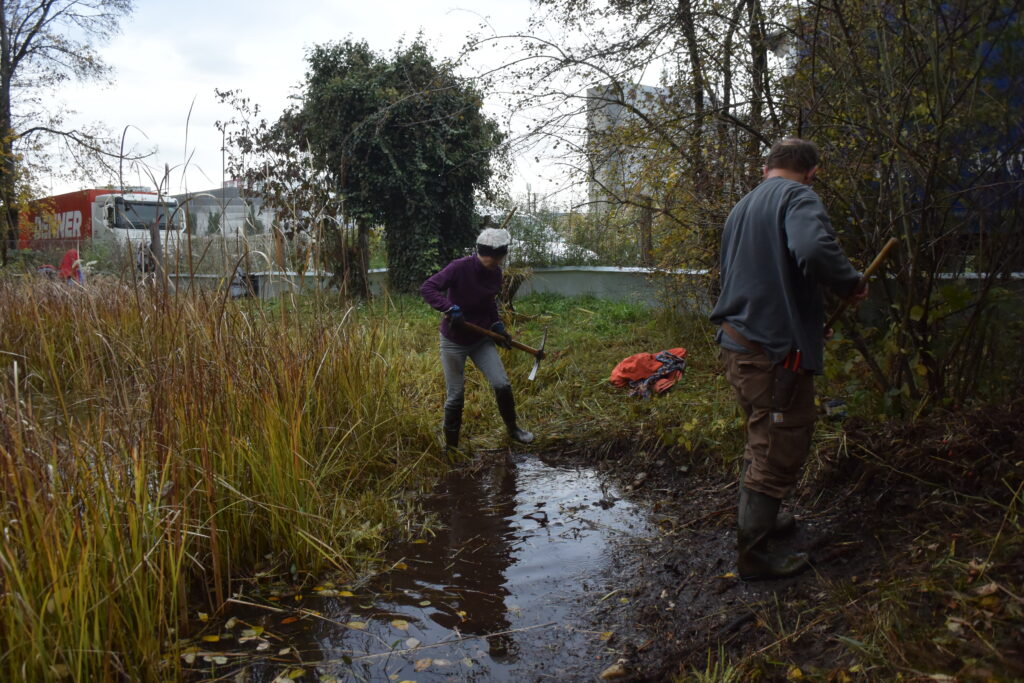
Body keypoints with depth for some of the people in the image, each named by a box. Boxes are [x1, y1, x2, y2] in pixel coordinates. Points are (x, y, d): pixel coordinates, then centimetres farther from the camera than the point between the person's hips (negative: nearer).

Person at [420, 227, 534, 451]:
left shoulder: (495, 273, -3)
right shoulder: (460, 267, -22)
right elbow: (427, 288, -26)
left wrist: (498, 326, 2)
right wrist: (451, 308, -37)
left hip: (482, 340, 5)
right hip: (454, 341, -4)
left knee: (502, 385, -3)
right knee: (455, 395, 3)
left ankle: (512, 428, 23)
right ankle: (450, 447, 21)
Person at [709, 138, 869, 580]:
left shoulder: (742, 207, 18)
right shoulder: (798, 198, -10)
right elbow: (815, 249, -33)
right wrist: (852, 284, -13)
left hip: (735, 344, 9)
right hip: (776, 349, -9)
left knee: (763, 443, 25)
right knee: (780, 452, 3)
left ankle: (757, 519, 42)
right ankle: (752, 554, 13)